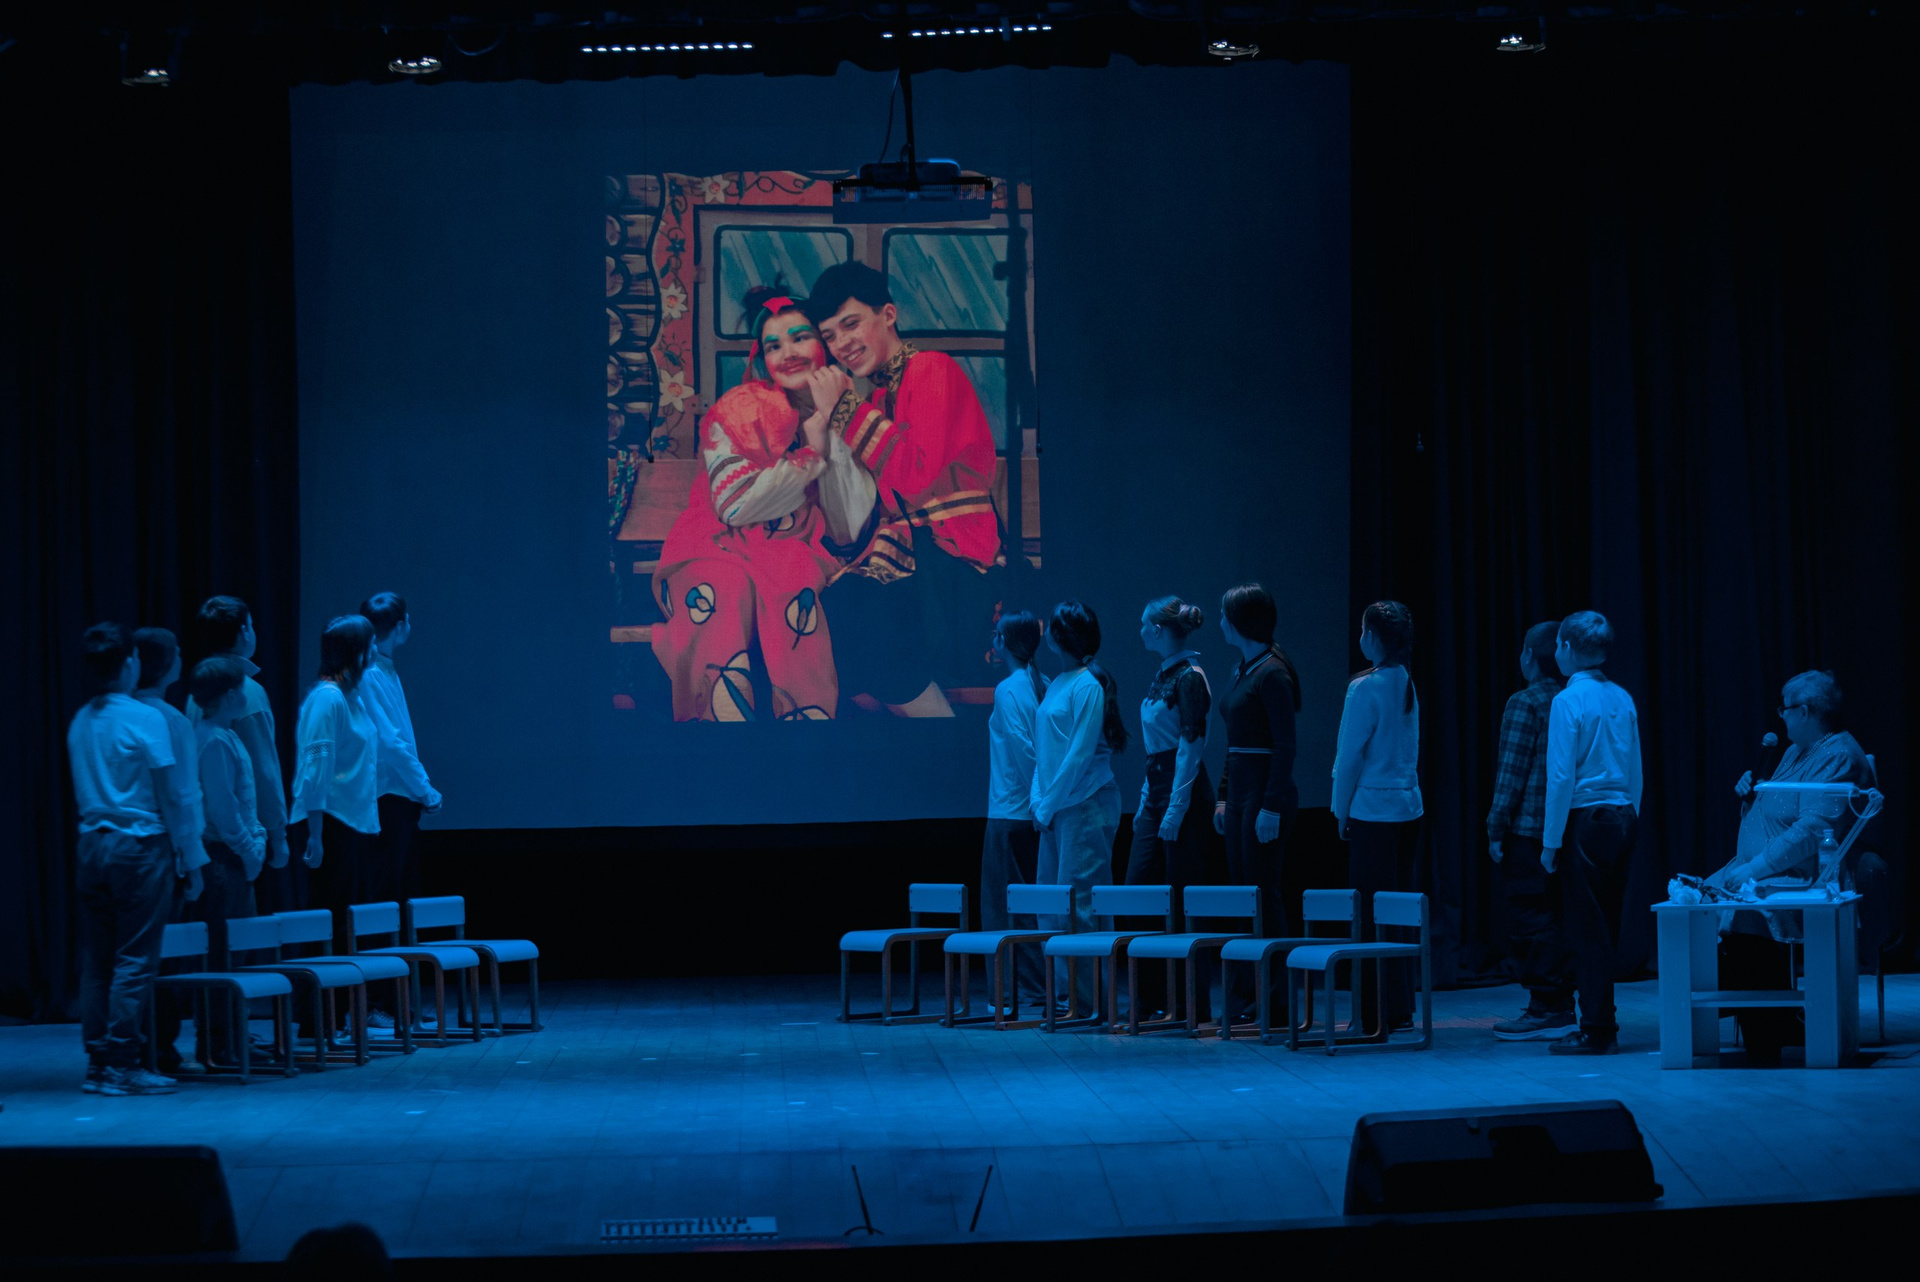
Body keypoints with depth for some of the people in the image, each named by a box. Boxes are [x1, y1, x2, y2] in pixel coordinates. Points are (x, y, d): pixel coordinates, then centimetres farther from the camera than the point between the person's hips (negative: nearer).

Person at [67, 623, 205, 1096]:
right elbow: (170, 794, -9)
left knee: (96, 960, 8)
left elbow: (83, 793, 14)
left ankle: (97, 1063, 10)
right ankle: (123, 1065, -5)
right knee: (135, 959, -4)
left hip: (93, 844, 6)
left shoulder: (80, 722, 9)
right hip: (140, 844, -6)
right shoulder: (143, 719, -10)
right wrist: (191, 860, -4)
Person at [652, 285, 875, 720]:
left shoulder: (847, 413, 5)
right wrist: (813, 445, -11)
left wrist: (824, 424, -11)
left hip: (797, 558, 1)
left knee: (795, 582, -34)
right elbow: (736, 506, -13)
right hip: (717, 553, -1)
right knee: (724, 587, -35)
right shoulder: (740, 408, -1)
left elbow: (847, 528, -6)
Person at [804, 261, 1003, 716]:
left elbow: (918, 475, -18)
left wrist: (850, 411, -12)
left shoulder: (932, 370, -4)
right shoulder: (878, 391, 20)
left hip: (950, 557, -9)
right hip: (899, 550, 9)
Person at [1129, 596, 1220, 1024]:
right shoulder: (1163, 675, 14)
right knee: (1138, 890, 7)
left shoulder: (1189, 678, -13)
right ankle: (1150, 997, 13)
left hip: (1184, 792, -9)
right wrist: (1145, 803, 18)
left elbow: (1190, 747, -18)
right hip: (1157, 790, 9)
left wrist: (1175, 811, -20)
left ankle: (1192, 1004, 2)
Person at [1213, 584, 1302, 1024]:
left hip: (1266, 791, -9)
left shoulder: (1272, 672, -13)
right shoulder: (1242, 669, 14)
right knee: (1241, 892, 9)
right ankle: (1243, 999, 13)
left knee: (1263, 893, -6)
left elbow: (1285, 745, -17)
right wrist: (1223, 796, 17)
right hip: (1240, 790, 9)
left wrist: (1272, 806, -21)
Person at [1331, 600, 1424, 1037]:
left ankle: (1376, 1016, -2)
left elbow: (1349, 756, -11)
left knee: (1372, 914, -3)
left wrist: (1342, 811, 1)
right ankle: (1400, 1007, 18)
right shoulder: (1407, 684, 8)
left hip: (1373, 810, -7)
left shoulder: (1366, 688, -14)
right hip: (1408, 808, 7)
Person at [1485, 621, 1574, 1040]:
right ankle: (1561, 1006, 15)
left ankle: (1545, 1010, -5)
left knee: (1529, 920, -4)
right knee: (1555, 920, 12)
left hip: (1527, 829, -8)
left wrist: (1497, 828, -9)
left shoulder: (1525, 703, -11)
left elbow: (1512, 772, -13)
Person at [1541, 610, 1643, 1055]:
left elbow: (1561, 777, -13)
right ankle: (1602, 1025, 16)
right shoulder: (1623, 700, 8)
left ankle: (1596, 1032, 0)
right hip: (1623, 818, 7)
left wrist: (1551, 841, -9)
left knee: (1587, 930, -2)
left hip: (1586, 819, -7)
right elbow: (1635, 771, 10)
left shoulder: (1568, 701, -11)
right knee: (1606, 929, 12)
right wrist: (1629, 815, 17)